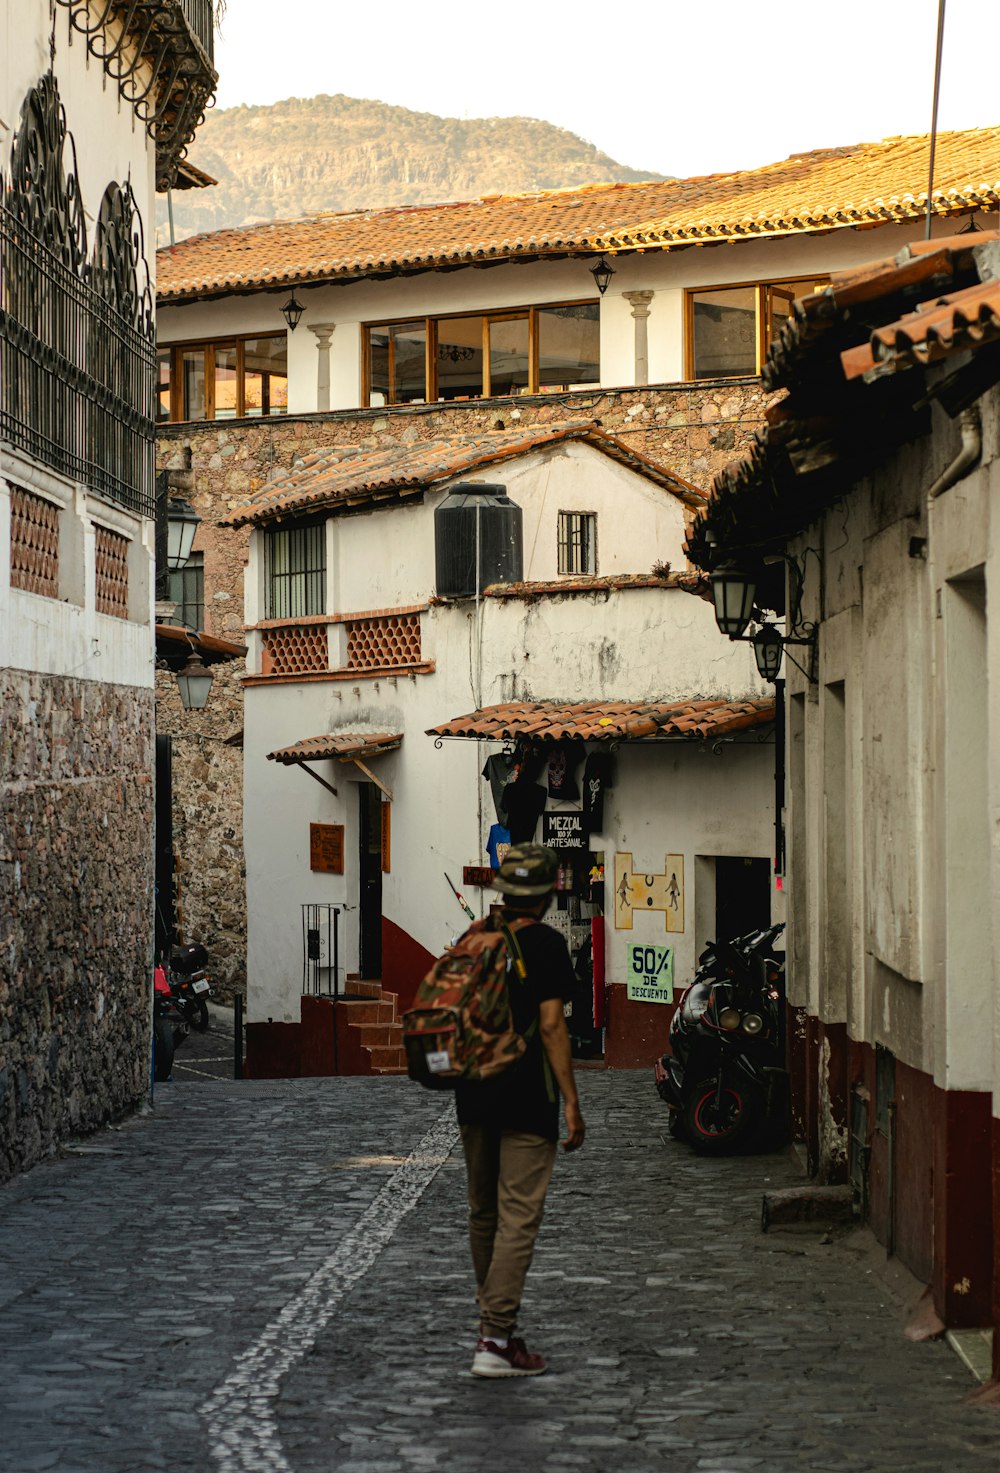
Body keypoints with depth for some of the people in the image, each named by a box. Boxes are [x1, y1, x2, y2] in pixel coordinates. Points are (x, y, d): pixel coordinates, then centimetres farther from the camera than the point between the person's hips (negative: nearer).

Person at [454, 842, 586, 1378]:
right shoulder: (546, 944, -10)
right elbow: (551, 1026, -15)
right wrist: (571, 1102, -13)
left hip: (473, 1097, 6)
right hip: (526, 1102, -6)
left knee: (483, 1214, 17)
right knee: (518, 1219, -6)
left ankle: (492, 1317, 29)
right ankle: (496, 1341, -11)